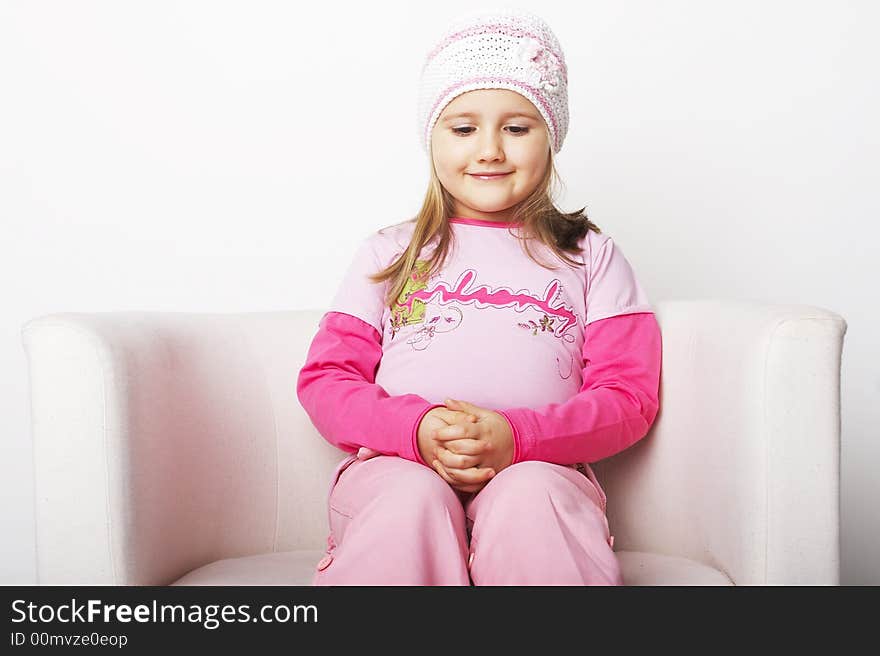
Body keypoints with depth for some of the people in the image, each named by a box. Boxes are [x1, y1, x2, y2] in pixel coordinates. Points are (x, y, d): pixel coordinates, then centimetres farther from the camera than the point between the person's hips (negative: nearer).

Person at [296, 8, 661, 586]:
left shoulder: (590, 255, 18)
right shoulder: (389, 253, 20)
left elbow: (629, 395, 7)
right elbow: (325, 380, 12)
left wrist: (518, 435, -12)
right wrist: (416, 430, -10)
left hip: (538, 469, 0)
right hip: (394, 467, 1)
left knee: (528, 495, -34)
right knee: (414, 497, -33)